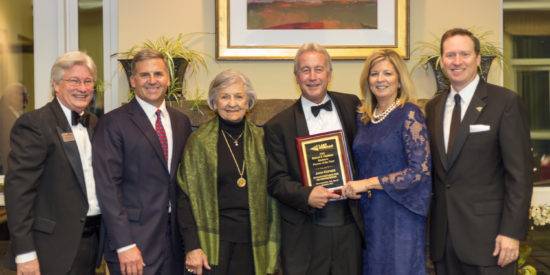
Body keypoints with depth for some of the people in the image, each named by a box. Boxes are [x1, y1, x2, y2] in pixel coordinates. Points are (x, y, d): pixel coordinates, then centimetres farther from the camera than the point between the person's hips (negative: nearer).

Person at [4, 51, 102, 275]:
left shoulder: (94, 124, 12)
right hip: (54, 248, -6)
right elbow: (18, 188, -14)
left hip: (92, 239, 7)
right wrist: (25, 253, -18)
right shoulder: (33, 123, -10)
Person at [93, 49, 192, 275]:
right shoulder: (113, 123, -6)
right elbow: (108, 187, -11)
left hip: (175, 240, 5)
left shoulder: (181, 121, 11)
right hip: (135, 241, -5)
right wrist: (124, 245, -16)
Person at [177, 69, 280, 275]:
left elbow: (270, 195, 12)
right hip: (214, 239, -2)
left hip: (252, 240, 3)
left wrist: (272, 245, 8)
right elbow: (187, 197, -3)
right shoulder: (199, 140, -2)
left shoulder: (260, 140, 7)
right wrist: (192, 247, -10)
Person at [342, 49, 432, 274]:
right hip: (368, 213, 6)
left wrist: (368, 183, -16)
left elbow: (421, 170, -16)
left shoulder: (409, 114, -9)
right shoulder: (362, 118, 9)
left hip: (400, 214, -5)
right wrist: (351, 186, 0)